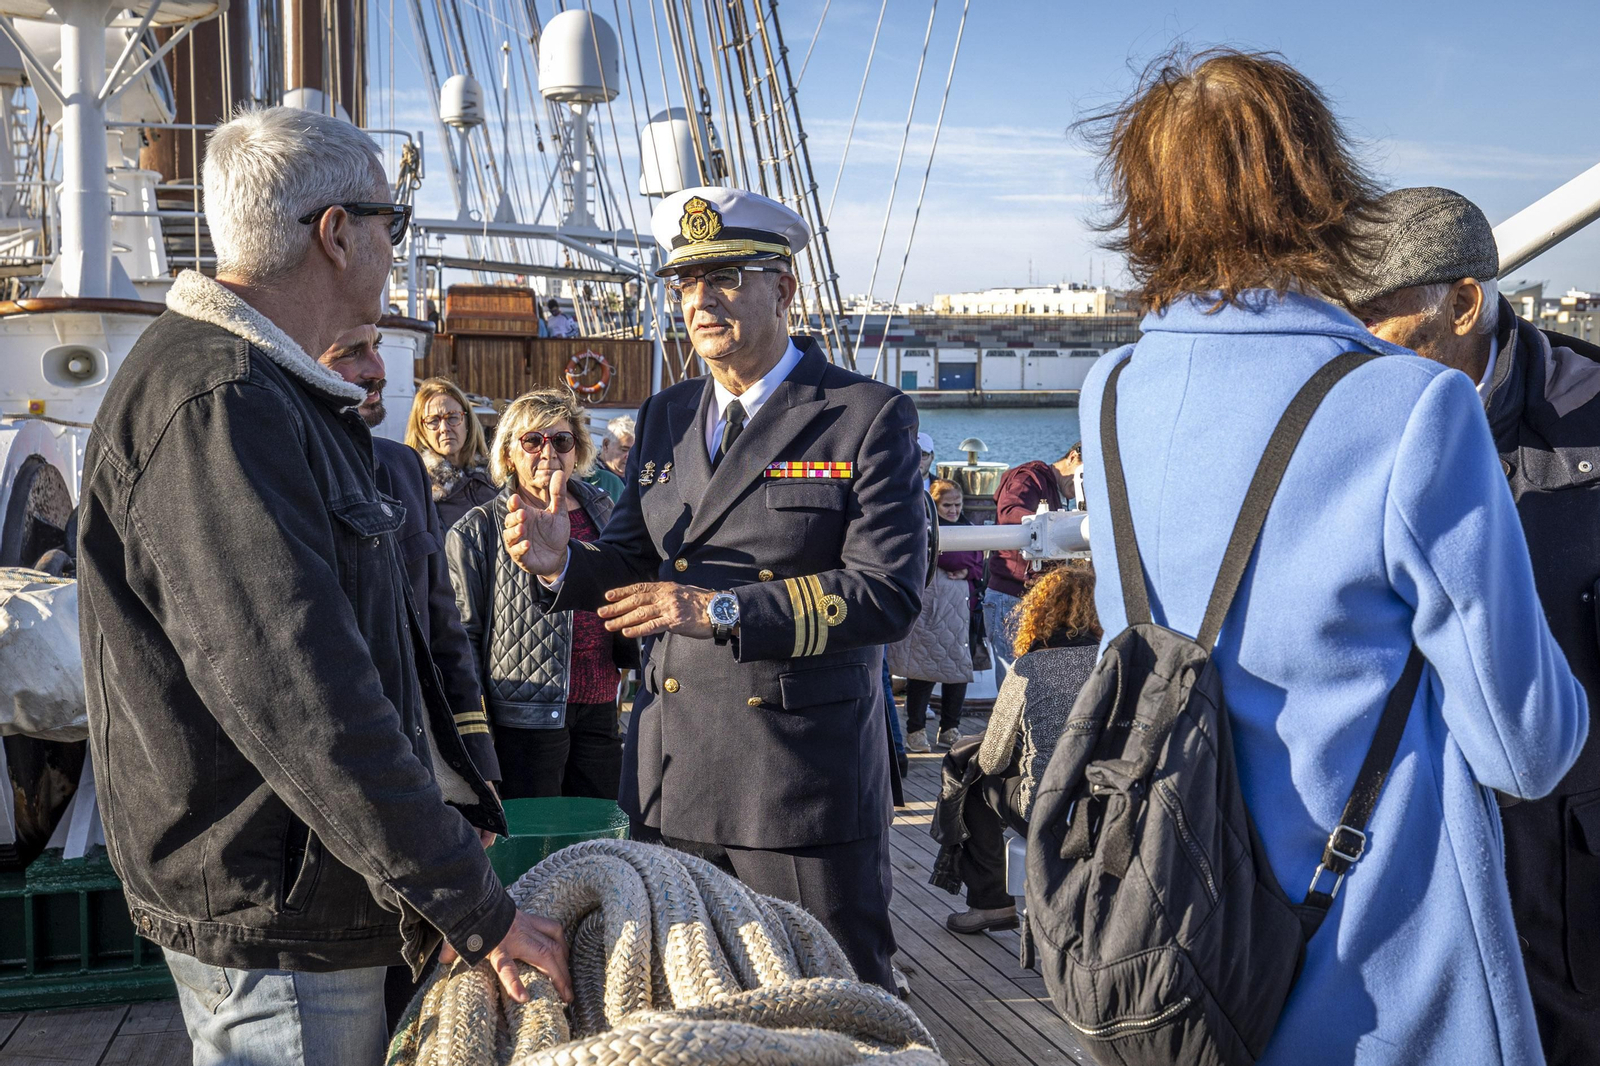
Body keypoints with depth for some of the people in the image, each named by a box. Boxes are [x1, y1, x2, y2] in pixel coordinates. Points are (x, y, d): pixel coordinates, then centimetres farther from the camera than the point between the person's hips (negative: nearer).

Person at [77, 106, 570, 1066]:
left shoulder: (272, 392, 15)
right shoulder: (218, 405, -21)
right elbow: (297, 702, -25)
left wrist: (449, 834, 14)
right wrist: (476, 908, -19)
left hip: (306, 907, 10)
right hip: (274, 922, -10)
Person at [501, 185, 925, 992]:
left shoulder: (869, 417, -6)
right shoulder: (664, 418, 13)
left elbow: (887, 593, -15)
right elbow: (636, 566, 14)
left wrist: (720, 608, -23)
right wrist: (564, 562, -9)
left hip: (805, 781, -5)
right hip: (671, 777, 5)